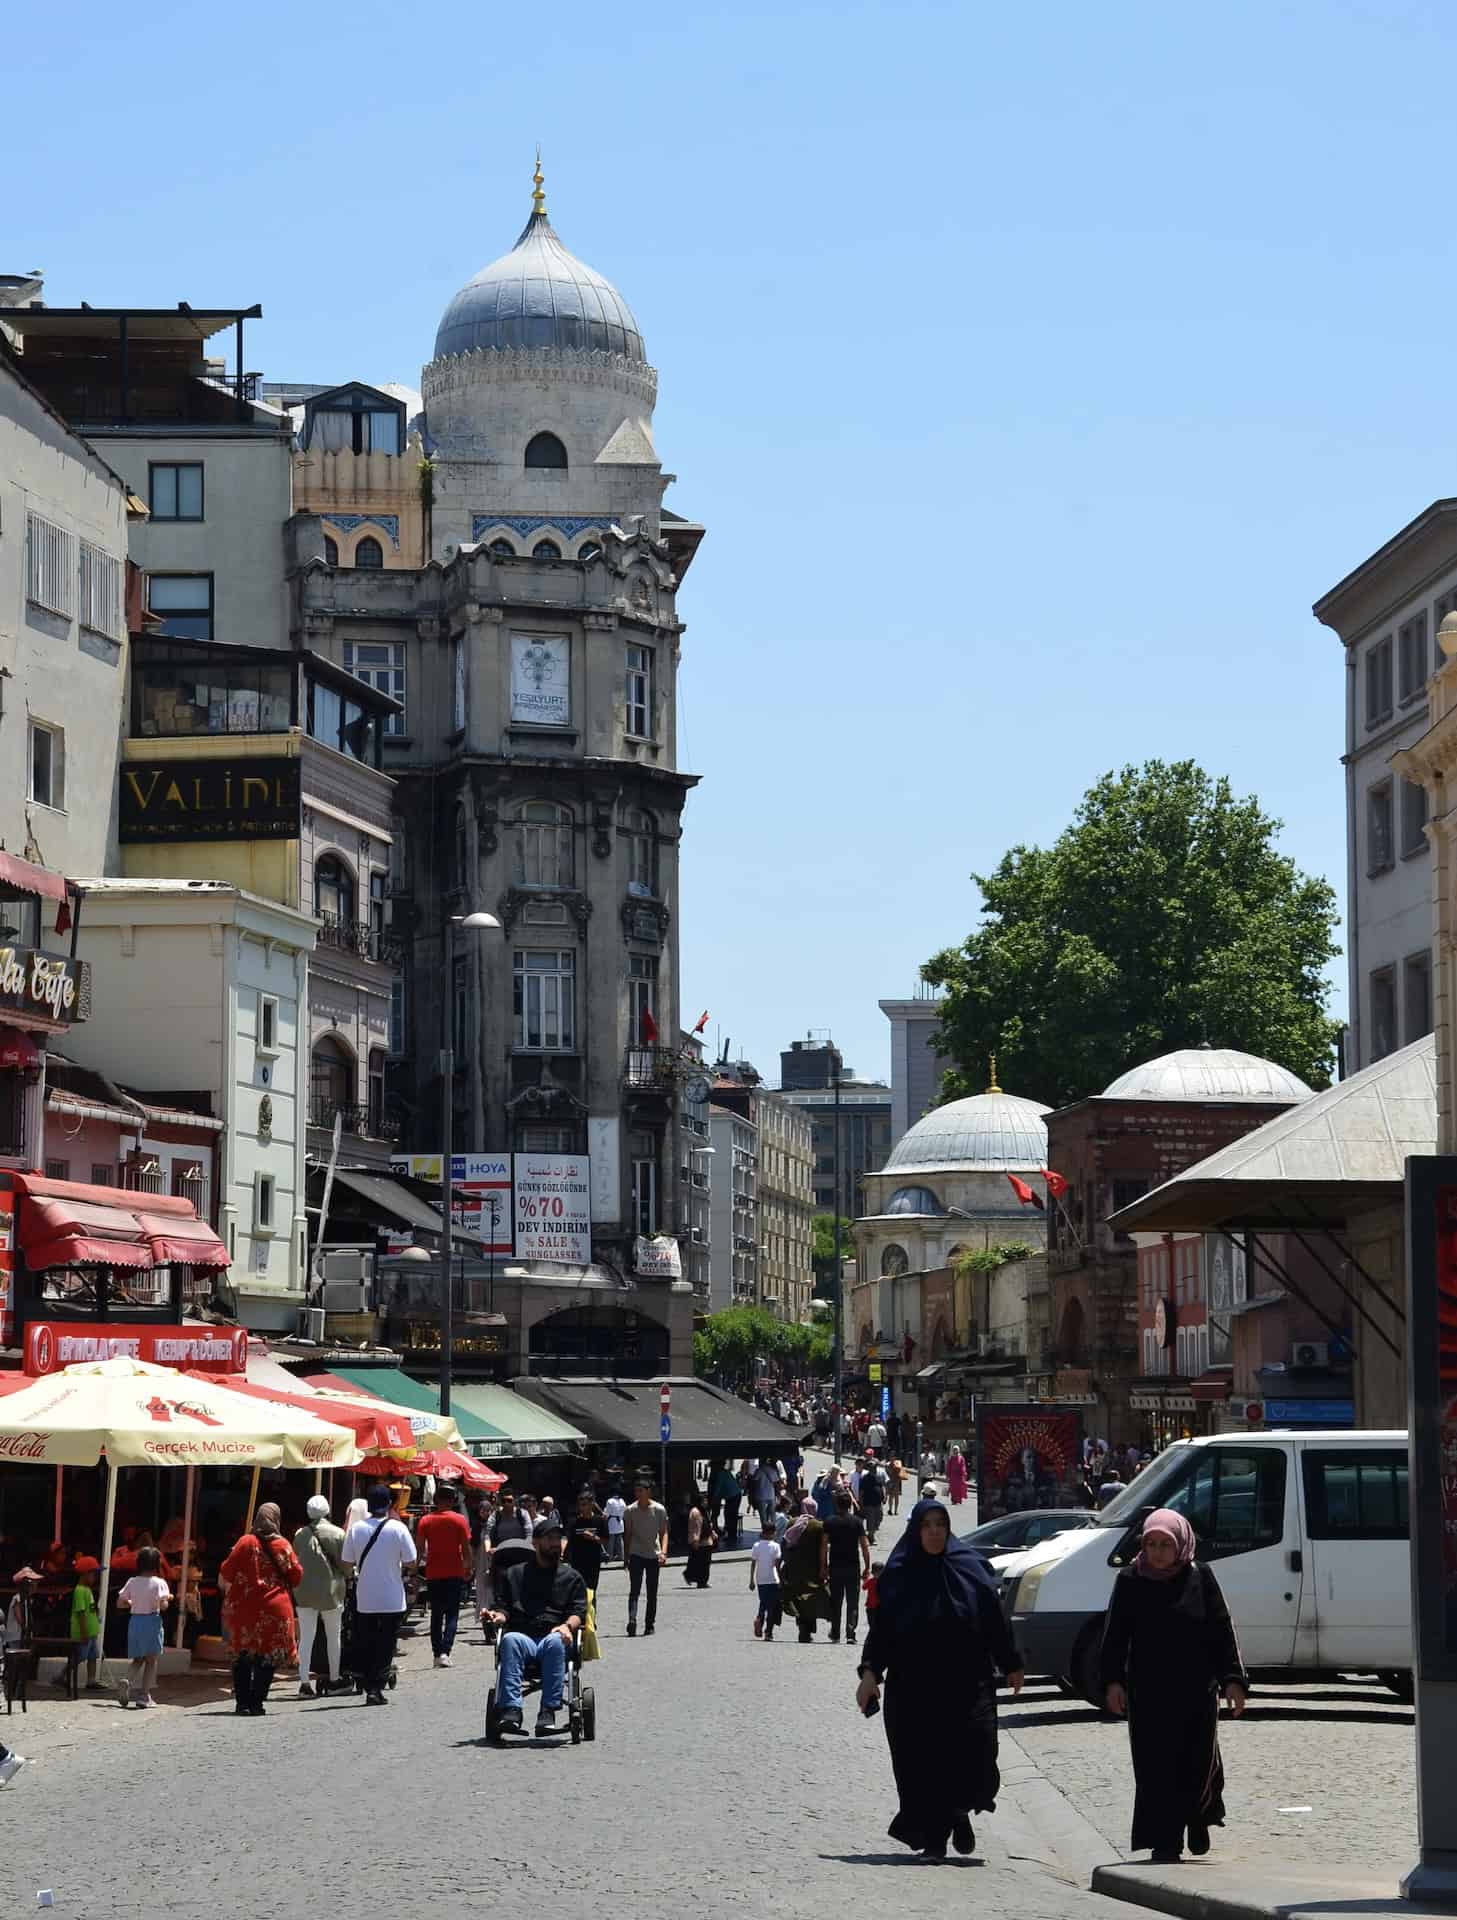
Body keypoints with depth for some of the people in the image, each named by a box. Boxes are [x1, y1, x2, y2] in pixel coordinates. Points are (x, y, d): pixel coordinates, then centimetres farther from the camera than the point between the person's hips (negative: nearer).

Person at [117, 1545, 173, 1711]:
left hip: (135, 1620, 4)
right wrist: (168, 1599, 3)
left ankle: (131, 1684, -11)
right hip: (152, 1621, -4)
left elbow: (120, 1603, 4)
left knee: (138, 1659, 17)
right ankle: (144, 1695, 3)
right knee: (151, 1660, 7)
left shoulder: (132, 1582, 2)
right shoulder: (159, 1583, -9)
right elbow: (163, 1605, -18)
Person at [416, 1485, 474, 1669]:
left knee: (436, 1615, 13)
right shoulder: (460, 1520, -6)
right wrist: (468, 1567, 6)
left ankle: (437, 1653, 12)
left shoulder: (426, 1521, 0)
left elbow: (420, 1548, -1)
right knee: (452, 1614, 0)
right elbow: (466, 1547, -6)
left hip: (433, 1574, 2)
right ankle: (444, 1652, -15)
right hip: (454, 1573, -2)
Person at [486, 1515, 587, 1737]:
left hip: (554, 1637, -1)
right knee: (510, 1640, -36)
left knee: (555, 1642, -38)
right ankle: (511, 1711, -46)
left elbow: (579, 1611, 11)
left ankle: (549, 1712, -45)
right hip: (524, 1636, 1)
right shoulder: (516, 1574, 26)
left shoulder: (571, 1577, 24)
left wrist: (568, 1626, -11)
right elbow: (505, 1607, 20)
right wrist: (498, 1616, -5)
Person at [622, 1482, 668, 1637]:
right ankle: (632, 1620, -26)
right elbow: (627, 1535, 8)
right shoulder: (630, 1510, 1)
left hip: (654, 1555, 1)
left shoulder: (659, 1510, -1)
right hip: (636, 1554, -1)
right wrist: (627, 1557, 7)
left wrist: (663, 1552, -14)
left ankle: (650, 1624, 15)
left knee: (652, 1593, 7)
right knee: (634, 1590, -14)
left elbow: (664, 1533, 1)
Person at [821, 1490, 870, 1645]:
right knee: (853, 1602, 1)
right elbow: (864, 1546, -3)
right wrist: (867, 1567, 3)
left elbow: (824, 1546, -3)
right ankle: (850, 1634, -9)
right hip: (853, 1567, -1)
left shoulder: (829, 1522, 0)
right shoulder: (857, 1522, -1)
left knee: (835, 1602, 13)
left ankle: (835, 1633, 19)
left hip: (835, 1567, 1)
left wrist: (823, 1567, 2)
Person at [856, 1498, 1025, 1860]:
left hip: (966, 1682, 0)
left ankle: (960, 1814, 17)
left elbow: (994, 1620, 10)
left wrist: (1010, 1665, 13)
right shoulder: (898, 1574, 4)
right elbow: (881, 1626, 2)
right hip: (913, 1686, 0)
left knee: (974, 1751, -10)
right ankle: (933, 1838, 10)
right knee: (922, 1763, -1)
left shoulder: (969, 1566, 5)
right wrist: (870, 1671, -8)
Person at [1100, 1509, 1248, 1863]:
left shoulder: (1200, 1578, 1)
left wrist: (1233, 1679, -3)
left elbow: (1222, 1631, 3)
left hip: (1196, 1691, 0)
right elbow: (1115, 1635, 5)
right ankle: (1165, 1843, 5)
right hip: (1148, 1694, 0)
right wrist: (1113, 1681, -4)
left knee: (1200, 1763, 0)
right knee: (1156, 1769, -1)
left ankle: (1199, 1820, 27)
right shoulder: (1130, 1582, 3)